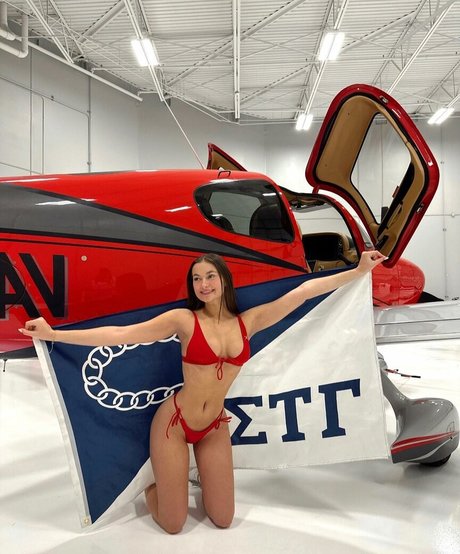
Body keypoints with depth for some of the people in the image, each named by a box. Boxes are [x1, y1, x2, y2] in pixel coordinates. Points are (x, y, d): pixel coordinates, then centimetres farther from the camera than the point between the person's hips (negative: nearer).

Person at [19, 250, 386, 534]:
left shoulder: (248, 322, -4)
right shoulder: (183, 319, -15)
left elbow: (303, 292, -7)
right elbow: (118, 334, -19)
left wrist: (358, 271, -5)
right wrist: (53, 334, -22)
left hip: (215, 428, 4)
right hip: (174, 423, -3)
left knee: (223, 521, 10)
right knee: (173, 525, 5)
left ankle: (184, 480, 38)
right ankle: (153, 486, 37)